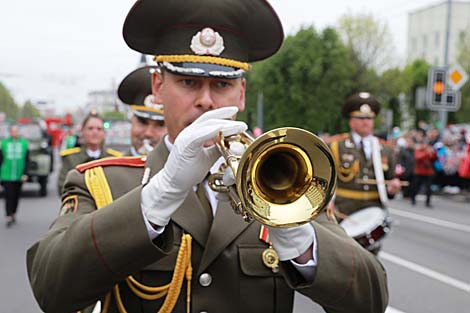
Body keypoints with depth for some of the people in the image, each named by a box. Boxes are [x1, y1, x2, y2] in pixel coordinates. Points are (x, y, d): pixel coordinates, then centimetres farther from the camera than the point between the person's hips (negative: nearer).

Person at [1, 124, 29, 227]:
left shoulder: (24, 143, 3)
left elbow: (27, 160, 2)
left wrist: (25, 173, -7)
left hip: (19, 176, 2)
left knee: (16, 196, 11)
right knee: (9, 196, -8)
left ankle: (13, 214, 27)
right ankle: (9, 217, -8)